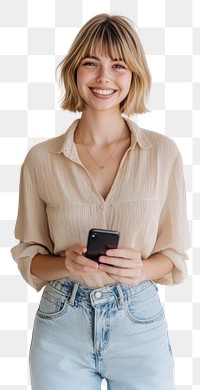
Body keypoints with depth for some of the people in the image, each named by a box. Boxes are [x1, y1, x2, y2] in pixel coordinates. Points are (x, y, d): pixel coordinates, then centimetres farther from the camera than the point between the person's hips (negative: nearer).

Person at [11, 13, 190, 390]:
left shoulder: (163, 153, -4)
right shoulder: (41, 159, -4)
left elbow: (174, 254, 2)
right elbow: (28, 256, 3)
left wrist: (140, 269, -17)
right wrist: (65, 264, -16)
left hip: (140, 323, 1)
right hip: (61, 329, 0)